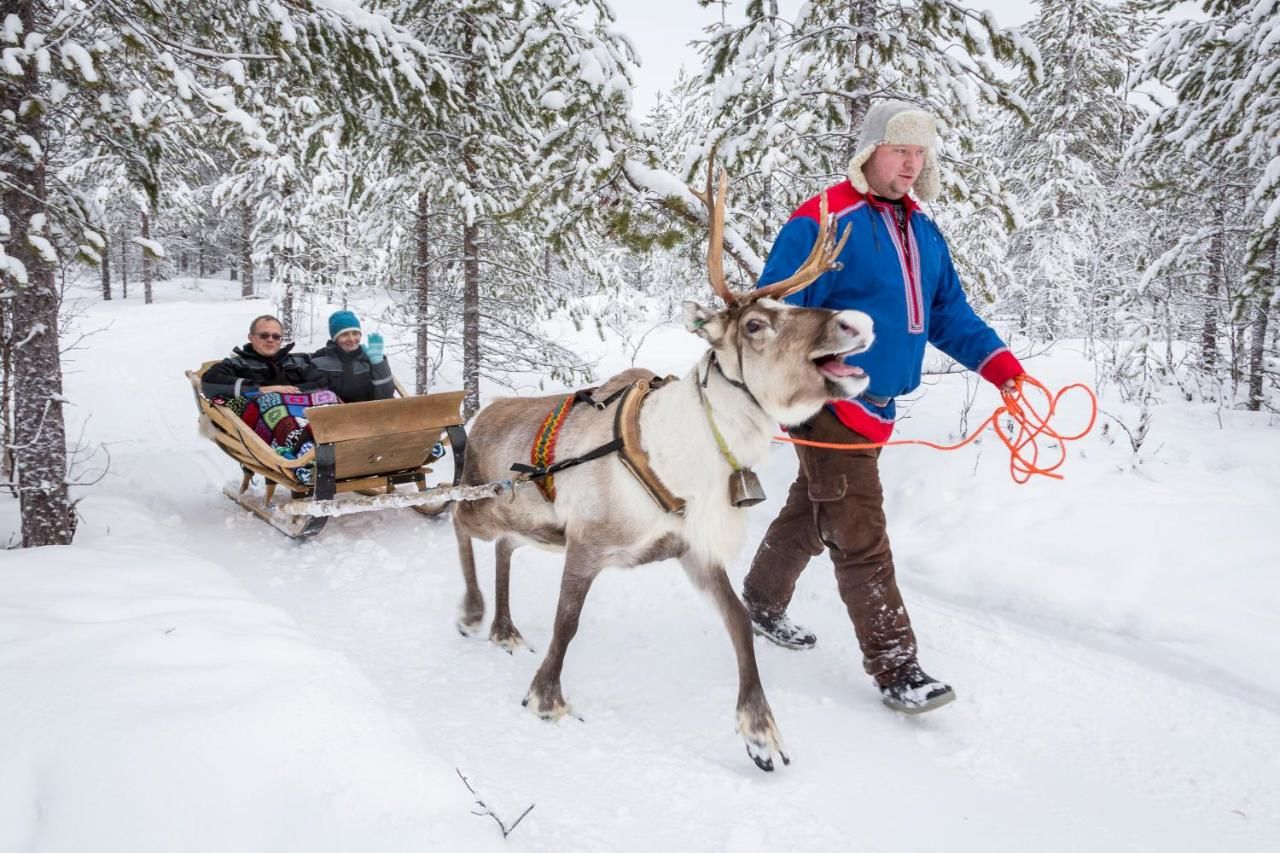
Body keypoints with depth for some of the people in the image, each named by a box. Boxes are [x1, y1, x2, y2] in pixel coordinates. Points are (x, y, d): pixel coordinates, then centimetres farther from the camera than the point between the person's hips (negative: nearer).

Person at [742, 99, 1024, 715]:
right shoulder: (823, 222, -13)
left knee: (812, 511, 22)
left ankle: (762, 600, 42)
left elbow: (948, 313, 16)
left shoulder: (921, 231, 13)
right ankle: (895, 668, 4)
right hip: (826, 403, -8)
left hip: (877, 404, 8)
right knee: (860, 537, -4)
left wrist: (996, 361, 2)